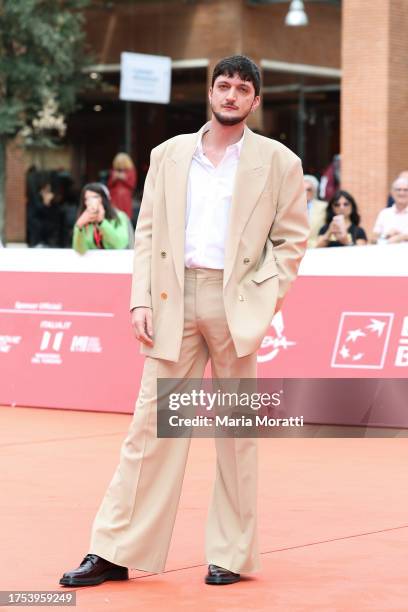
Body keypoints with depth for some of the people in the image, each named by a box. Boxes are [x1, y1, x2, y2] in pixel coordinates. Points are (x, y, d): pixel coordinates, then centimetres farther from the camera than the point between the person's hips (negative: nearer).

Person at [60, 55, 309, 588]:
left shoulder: (278, 162, 5)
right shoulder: (169, 155, 12)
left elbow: (291, 238, 4)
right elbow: (147, 231, 10)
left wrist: (266, 296, -9)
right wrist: (141, 300, 0)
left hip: (236, 303, -2)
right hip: (173, 302, 2)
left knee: (236, 430, 5)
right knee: (152, 424, 0)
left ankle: (232, 555, 14)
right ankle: (116, 553, 3)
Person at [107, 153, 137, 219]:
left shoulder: (131, 171, 5)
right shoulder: (114, 172, 12)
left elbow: (132, 185, 1)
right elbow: (109, 185, 12)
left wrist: (125, 179, -11)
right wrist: (113, 179, -7)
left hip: (125, 198, -2)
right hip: (115, 197, 2)